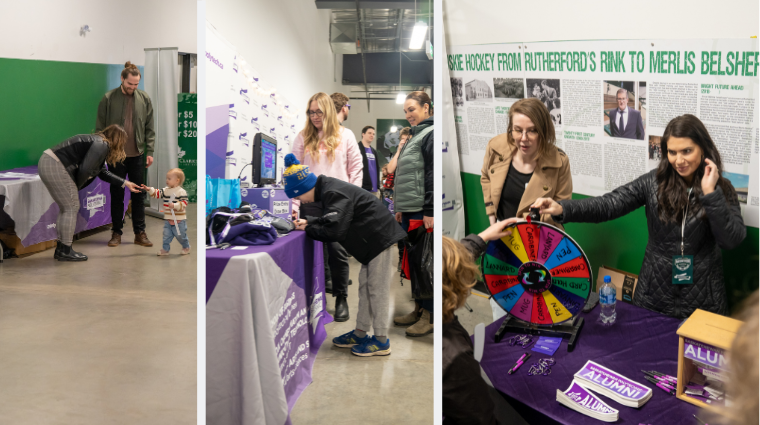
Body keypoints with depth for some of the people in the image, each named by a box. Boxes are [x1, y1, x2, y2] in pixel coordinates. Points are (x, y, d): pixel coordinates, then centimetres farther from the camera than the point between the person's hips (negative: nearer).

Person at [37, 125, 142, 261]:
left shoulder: (99, 143, 20)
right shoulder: (101, 145, -11)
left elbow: (103, 172, 29)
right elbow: (85, 170, -19)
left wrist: (125, 183, 32)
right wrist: (76, 187, -1)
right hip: (54, 166, -10)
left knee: (65, 208, 16)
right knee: (71, 207, -4)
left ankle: (61, 249, 21)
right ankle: (65, 251, 2)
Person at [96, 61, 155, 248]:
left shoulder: (144, 99, 2)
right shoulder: (109, 98, -4)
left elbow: (149, 128, 5)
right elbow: (100, 128, -1)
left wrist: (149, 152, -1)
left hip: (137, 155, 2)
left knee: (139, 194, 5)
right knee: (117, 194, 6)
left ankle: (140, 233, 13)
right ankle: (116, 233, 15)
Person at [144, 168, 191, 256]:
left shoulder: (181, 192, -15)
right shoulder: (165, 190, 7)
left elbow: (184, 203, -20)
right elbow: (157, 193, 10)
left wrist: (174, 205, -30)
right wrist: (149, 189, -3)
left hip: (179, 220, -6)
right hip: (168, 219, 6)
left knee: (180, 235, 6)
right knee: (166, 235, 4)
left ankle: (186, 247, 26)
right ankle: (165, 249, 11)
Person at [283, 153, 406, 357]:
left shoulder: (334, 194, -23)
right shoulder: (328, 189, 8)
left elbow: (333, 231, -29)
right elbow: (330, 218, 18)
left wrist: (308, 229, -14)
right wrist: (308, 222, 2)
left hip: (380, 237, -11)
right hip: (373, 239, 11)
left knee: (377, 288, -4)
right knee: (366, 286, 16)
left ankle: (381, 341, 3)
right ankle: (361, 333, 25)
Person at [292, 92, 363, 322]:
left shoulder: (345, 135, 5)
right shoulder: (303, 137, 8)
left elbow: (356, 168, 5)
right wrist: (294, 203, -2)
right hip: (311, 201, 2)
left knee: (338, 250, -3)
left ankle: (341, 298, 11)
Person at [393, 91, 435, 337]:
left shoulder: (431, 134, -9)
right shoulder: (415, 136, 20)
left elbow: (433, 174, -17)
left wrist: (429, 211, -21)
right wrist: (401, 208, 20)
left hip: (423, 212, -9)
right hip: (410, 211, 9)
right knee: (413, 261, 12)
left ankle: (429, 316, 3)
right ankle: (419, 309, 20)